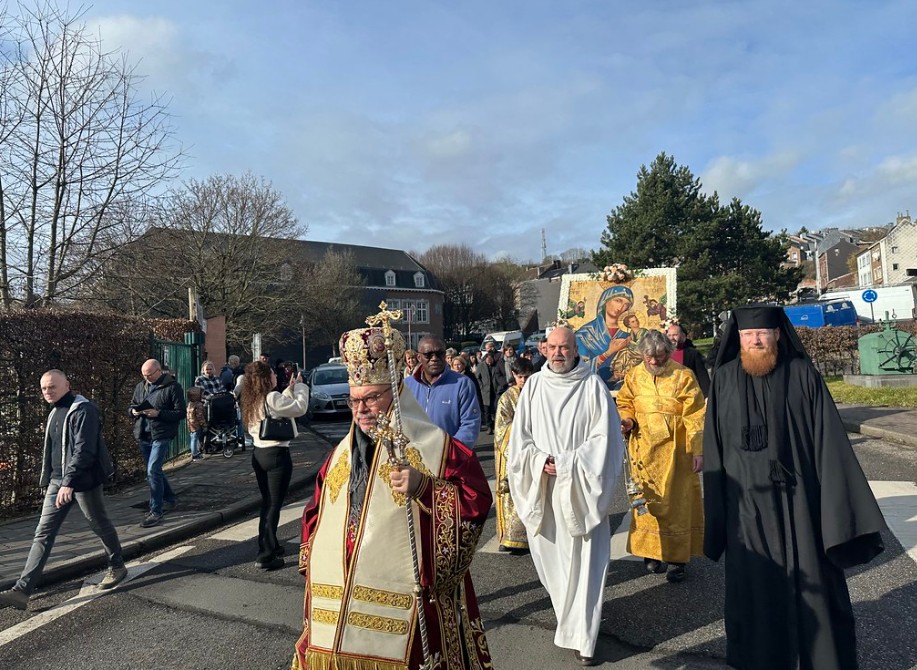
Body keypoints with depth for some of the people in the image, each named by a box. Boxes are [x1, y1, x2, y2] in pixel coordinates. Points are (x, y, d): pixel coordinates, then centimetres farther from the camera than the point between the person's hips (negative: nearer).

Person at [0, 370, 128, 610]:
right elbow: (51, 450, 21)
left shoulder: (83, 410, -15)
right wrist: (47, 480, 19)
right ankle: (22, 590, 4)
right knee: (43, 534, 3)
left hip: (83, 481, -8)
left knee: (100, 525, 9)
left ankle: (117, 567, 28)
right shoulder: (55, 412, 13)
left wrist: (69, 482, -29)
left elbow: (84, 450, -24)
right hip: (58, 482, 8)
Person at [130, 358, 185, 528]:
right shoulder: (140, 387, 10)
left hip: (161, 436, -7)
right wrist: (133, 411, -4)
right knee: (155, 470, 17)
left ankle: (156, 511, -3)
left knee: (153, 471, -13)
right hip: (143, 436, 7)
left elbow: (180, 413, -11)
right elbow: (131, 405, 20)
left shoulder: (173, 387, -9)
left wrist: (158, 413, -22)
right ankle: (169, 499, 35)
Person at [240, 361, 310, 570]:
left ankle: (270, 545, 33)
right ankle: (266, 556, 3)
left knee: (267, 502, 20)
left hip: (259, 454, 9)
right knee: (274, 505, -1)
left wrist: (290, 389, 17)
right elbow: (300, 408, -15)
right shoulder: (272, 398, -19)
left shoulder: (253, 400, 9)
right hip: (276, 455, -9)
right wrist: (300, 386, -2)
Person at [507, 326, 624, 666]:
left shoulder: (593, 386, -6)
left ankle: (581, 637, 10)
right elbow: (520, 435, 5)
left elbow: (604, 437, -8)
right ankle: (566, 611, 39)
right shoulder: (533, 386, 3)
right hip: (542, 487, 3)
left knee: (583, 561, -1)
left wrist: (567, 464, -13)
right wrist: (540, 461, -11)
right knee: (549, 556, 13)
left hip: (579, 488, -3)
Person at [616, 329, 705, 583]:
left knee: (676, 503, 4)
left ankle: (677, 558, 15)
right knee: (647, 501, 8)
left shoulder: (683, 376, -8)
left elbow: (694, 416, -7)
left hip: (674, 451, -3)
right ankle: (652, 551, 23)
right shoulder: (633, 376, 2)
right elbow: (624, 404, 13)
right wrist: (627, 420, -8)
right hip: (644, 451, 3)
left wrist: (697, 450, -10)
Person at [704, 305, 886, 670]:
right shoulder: (724, 379, 0)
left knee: (812, 581, 10)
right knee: (755, 587, 12)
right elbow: (714, 445, 3)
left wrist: (839, 502, -7)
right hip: (746, 501, 1)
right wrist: (717, 504, 2)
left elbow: (828, 439, -4)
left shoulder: (803, 375, -3)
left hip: (797, 498, -1)